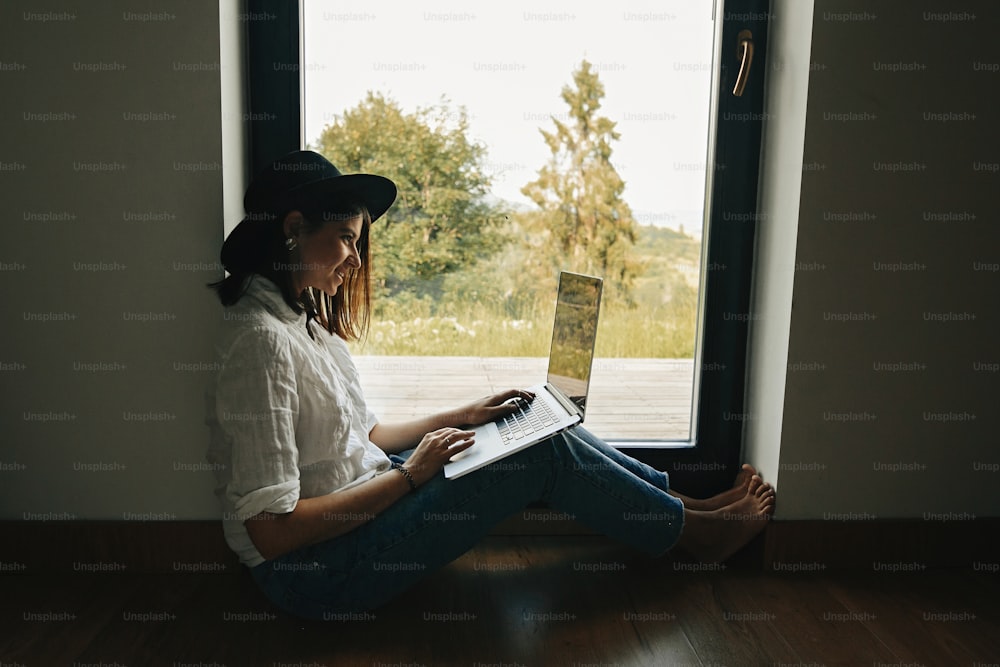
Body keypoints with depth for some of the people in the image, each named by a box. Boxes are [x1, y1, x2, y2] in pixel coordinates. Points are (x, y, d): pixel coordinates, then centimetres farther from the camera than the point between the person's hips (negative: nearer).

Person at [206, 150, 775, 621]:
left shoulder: (302, 318, 7)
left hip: (358, 503, 9)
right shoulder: (262, 341, -23)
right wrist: (410, 475, -19)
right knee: (541, 455, -11)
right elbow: (269, 532, -25)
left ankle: (684, 498, 18)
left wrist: (461, 418, 6)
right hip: (316, 567, -9)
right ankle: (696, 529, 11)